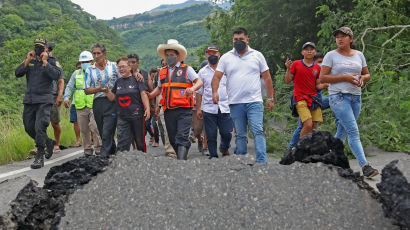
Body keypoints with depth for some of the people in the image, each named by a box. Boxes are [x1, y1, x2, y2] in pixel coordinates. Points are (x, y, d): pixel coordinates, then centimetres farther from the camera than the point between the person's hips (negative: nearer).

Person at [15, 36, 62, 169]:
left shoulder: (52, 61, 1)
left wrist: (45, 62, -14)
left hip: (44, 100, -6)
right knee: (29, 128, 10)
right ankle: (49, 143, 32)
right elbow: (18, 73, 1)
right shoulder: (30, 60, 12)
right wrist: (27, 60, -8)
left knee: (40, 128, -15)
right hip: (29, 99, 6)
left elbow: (56, 75, -17)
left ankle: (40, 157, -10)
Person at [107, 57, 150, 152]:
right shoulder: (118, 81, 13)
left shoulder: (136, 79, -1)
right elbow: (112, 98, 17)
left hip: (137, 115, -4)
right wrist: (107, 90, -2)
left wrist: (147, 108, -17)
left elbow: (143, 94, -7)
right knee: (122, 142, -3)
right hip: (122, 117, 4)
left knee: (140, 141, 7)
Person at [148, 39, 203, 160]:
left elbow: (199, 82, -2)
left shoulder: (186, 69, 4)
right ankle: (182, 157, 19)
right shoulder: (162, 72, 18)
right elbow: (159, 88, 28)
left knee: (182, 137, -15)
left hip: (184, 110, -5)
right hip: (168, 110, 5)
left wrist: (192, 88, -22)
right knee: (173, 139, 7)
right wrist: (149, 95, 12)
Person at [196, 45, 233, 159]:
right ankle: (213, 156, 13)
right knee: (211, 136, 1)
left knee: (227, 133, -3)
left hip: (225, 107, -1)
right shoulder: (202, 72, 13)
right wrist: (198, 108, 8)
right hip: (208, 109, 1)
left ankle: (224, 148, 26)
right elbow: (199, 92, 14)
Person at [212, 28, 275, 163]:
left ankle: (261, 161, -13)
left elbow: (267, 78, 10)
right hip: (235, 103, 2)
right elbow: (217, 76, 5)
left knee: (258, 131, -12)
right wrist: (215, 92, -14)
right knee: (240, 135, 7)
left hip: (254, 101, -1)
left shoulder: (257, 55, 9)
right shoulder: (226, 57, 10)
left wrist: (270, 98, 4)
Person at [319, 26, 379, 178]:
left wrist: (362, 78, -4)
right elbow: (322, 77, -6)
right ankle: (365, 166, -19)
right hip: (338, 96, -5)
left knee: (342, 132, 10)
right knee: (353, 131, -15)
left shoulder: (359, 55, 13)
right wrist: (345, 77, -14)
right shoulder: (331, 56, 0)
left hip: (355, 97, 5)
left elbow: (367, 75, 21)